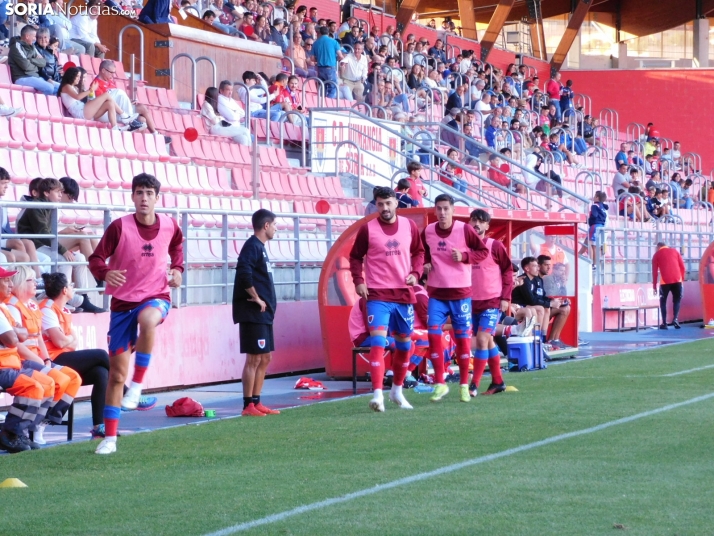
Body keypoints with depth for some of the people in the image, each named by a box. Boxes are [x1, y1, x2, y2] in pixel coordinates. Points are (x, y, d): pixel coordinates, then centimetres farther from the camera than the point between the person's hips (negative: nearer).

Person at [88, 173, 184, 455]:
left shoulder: (170, 226, -4)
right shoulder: (120, 227, -12)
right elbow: (96, 258, -10)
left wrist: (177, 269, 2)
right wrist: (106, 273, -31)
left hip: (156, 296, 0)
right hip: (123, 301, 0)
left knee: (147, 320, -40)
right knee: (117, 372, 2)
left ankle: (137, 385, -23)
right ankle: (110, 437, 13)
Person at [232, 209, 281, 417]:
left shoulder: (260, 247, 18)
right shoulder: (252, 246, -12)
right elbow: (243, 273, -27)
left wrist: (265, 301, 12)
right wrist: (256, 298, -19)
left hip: (263, 314, 10)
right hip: (253, 313, -10)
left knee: (265, 358, 12)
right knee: (254, 359, -8)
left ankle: (256, 402, 16)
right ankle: (248, 406, -6)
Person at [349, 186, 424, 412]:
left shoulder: (409, 226, 4)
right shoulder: (368, 228, -4)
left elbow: (418, 252, 15)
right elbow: (355, 256, 3)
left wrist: (415, 273, -2)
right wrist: (358, 281, -10)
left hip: (404, 293, 4)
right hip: (377, 294, -4)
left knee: (404, 343, 14)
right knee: (378, 341, -18)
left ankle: (397, 390, 31)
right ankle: (378, 394, -24)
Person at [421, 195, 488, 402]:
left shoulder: (464, 230, -8)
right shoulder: (427, 232, 1)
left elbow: (483, 251, 0)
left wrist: (465, 256, -17)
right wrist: (425, 264, -1)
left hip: (461, 292, -2)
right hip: (436, 293, 2)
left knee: (463, 338, 2)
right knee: (433, 335, -9)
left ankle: (464, 385, 12)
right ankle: (440, 384, 0)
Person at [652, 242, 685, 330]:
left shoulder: (657, 255, 12)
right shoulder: (674, 251, 17)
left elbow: (655, 271, 7)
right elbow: (682, 266, 12)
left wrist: (654, 285, 11)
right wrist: (682, 279, 18)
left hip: (665, 281, -1)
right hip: (677, 280, 1)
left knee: (663, 301, 11)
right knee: (677, 300, 14)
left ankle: (664, 323, 2)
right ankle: (675, 319, -7)